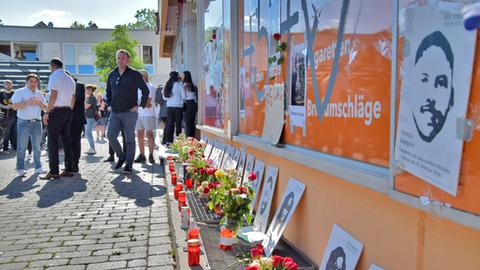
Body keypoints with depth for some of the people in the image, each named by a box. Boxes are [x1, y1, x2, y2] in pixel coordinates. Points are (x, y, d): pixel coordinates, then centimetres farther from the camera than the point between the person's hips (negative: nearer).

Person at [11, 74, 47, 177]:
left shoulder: (39, 94, 17)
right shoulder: (20, 92, 1)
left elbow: (46, 108, 15)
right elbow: (15, 106, -9)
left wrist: (40, 103, -4)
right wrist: (27, 102, -18)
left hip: (37, 122, 5)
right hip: (24, 123, -5)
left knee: (37, 147, 8)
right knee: (22, 147, -5)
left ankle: (38, 167, 15)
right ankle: (21, 169, 0)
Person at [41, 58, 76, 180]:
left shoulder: (54, 76, -6)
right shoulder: (70, 79, 17)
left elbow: (53, 96, -15)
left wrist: (47, 112, -13)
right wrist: (69, 111, 18)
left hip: (56, 111, -8)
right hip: (68, 111, 8)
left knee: (53, 141, -6)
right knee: (67, 140, 9)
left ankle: (54, 171, -8)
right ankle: (69, 169, 10)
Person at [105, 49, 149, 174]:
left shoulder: (134, 74, -2)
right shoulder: (112, 75, 12)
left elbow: (145, 90, -1)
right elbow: (108, 91, 26)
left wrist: (140, 105, -6)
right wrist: (109, 104, 14)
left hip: (129, 112, -4)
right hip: (115, 112, 5)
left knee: (130, 139, 0)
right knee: (110, 135, -6)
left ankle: (129, 165, 6)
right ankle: (121, 156, 17)